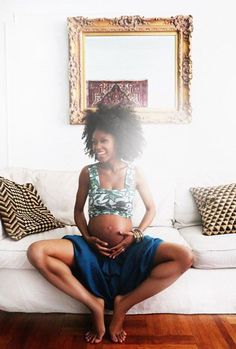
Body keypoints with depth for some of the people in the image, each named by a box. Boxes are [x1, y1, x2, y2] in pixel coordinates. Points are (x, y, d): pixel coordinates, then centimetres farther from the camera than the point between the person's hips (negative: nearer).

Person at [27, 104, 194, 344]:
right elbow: (78, 210, 11)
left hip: (128, 247, 0)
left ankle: (123, 303, -9)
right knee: (36, 252, -24)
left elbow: (151, 208, 10)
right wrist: (87, 237, -7)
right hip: (93, 247, 1)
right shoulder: (88, 172, 1)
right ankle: (93, 304, -12)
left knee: (184, 257, -25)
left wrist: (136, 235, -7)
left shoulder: (134, 172, 1)